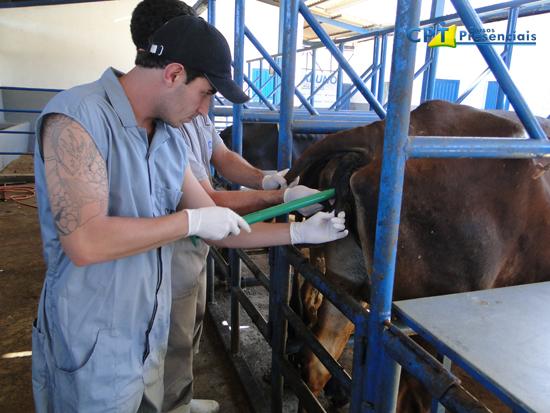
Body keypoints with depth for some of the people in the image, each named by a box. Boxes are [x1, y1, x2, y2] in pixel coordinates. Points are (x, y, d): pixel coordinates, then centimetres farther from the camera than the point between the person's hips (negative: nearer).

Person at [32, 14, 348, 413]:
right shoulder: (76, 117, -19)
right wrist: (192, 221, -21)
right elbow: (84, 242, -29)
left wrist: (300, 232, 3)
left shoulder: (170, 139, 3)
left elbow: (217, 227, 7)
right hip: (95, 349, -6)